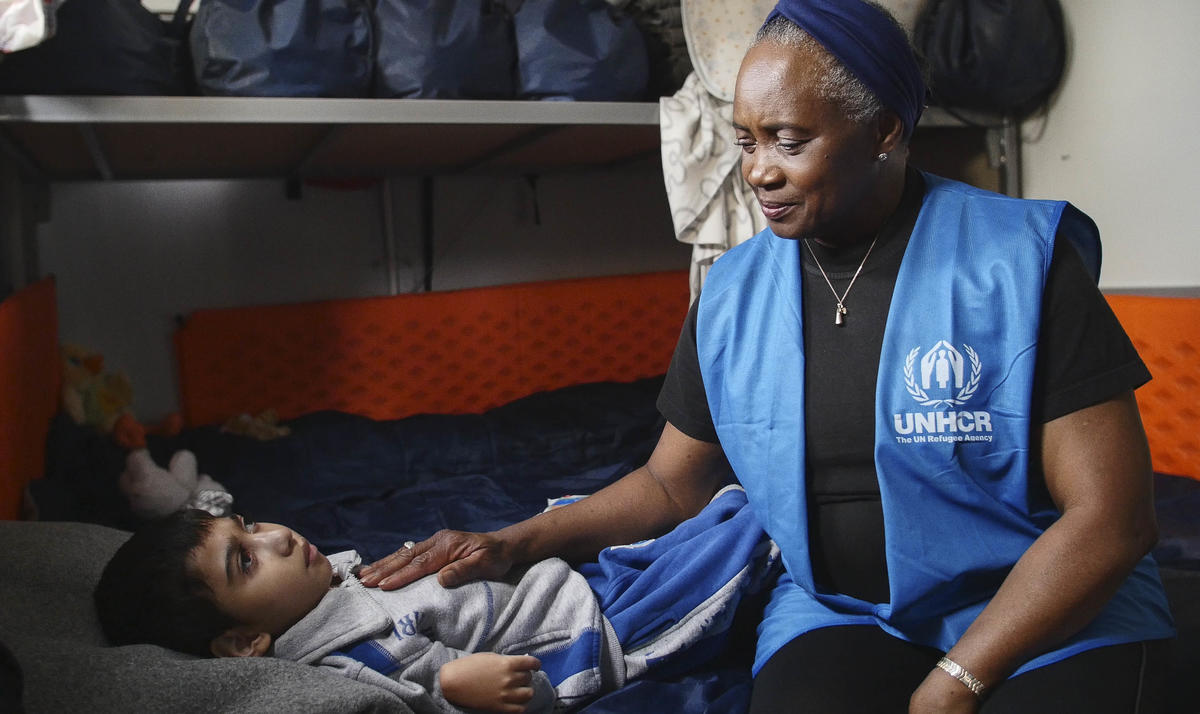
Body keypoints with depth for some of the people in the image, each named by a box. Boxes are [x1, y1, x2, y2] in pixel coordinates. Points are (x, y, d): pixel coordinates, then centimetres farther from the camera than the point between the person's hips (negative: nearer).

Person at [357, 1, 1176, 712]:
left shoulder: (1020, 259, -11)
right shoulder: (732, 293, 0)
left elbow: (1110, 517, -11)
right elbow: (672, 483, 10)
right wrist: (515, 541, -2)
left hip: (1058, 615, -1)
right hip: (839, 613, 2)